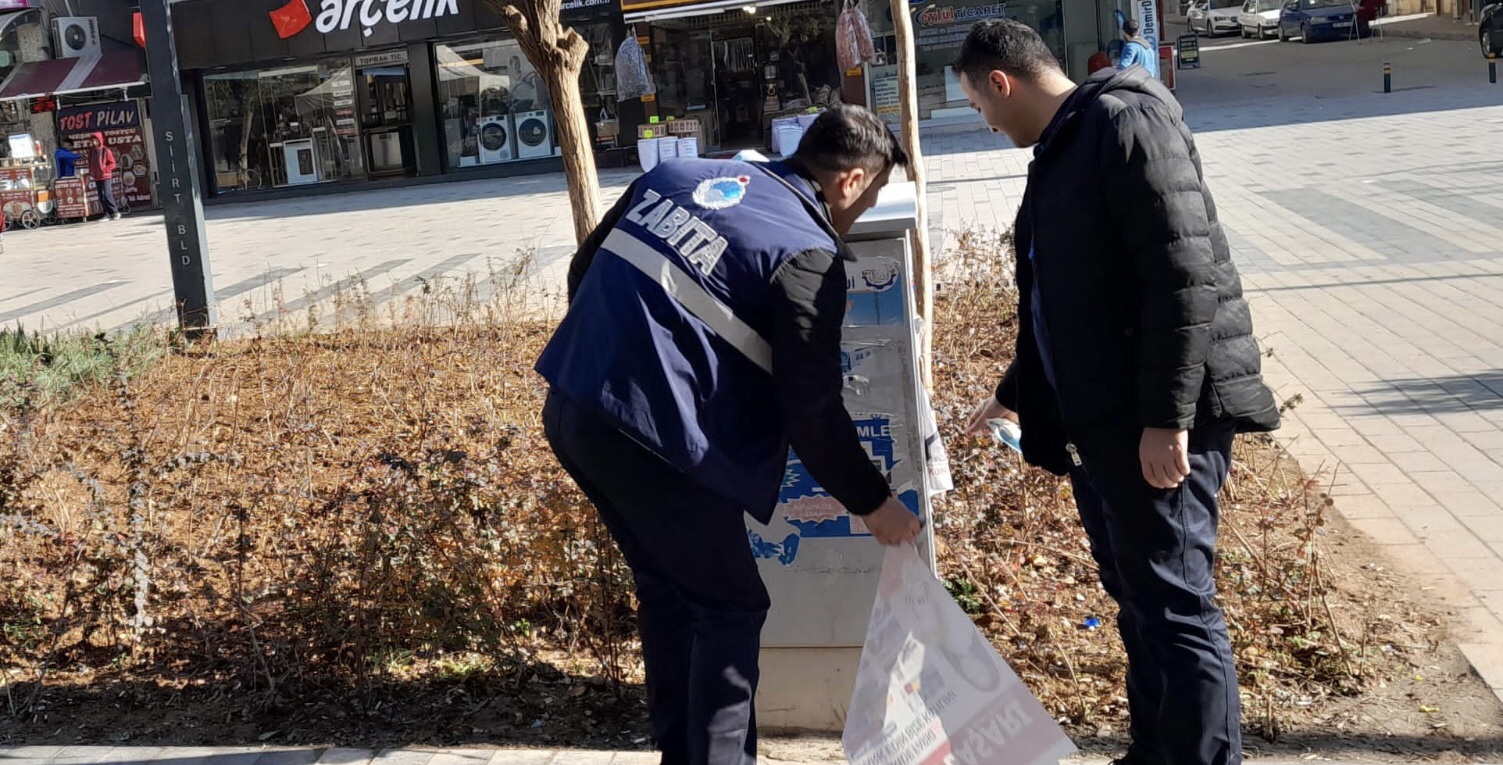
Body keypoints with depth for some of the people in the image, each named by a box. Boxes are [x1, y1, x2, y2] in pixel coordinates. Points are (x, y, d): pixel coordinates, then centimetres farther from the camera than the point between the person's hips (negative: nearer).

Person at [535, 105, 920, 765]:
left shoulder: (680, 175, 14)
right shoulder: (808, 254, -8)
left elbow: (583, 270, 21)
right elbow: (811, 413, -8)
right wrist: (871, 502, 6)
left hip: (570, 408, 9)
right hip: (651, 438, -8)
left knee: (668, 590, 24)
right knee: (731, 609, 9)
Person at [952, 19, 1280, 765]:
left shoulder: (1125, 121, -12)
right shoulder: (1059, 151, 18)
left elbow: (1185, 275, -21)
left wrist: (1167, 416, -24)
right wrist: (1016, 395, 35)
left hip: (1157, 421, -10)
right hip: (1100, 418, 10)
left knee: (1175, 605, -5)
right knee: (1138, 602, 17)